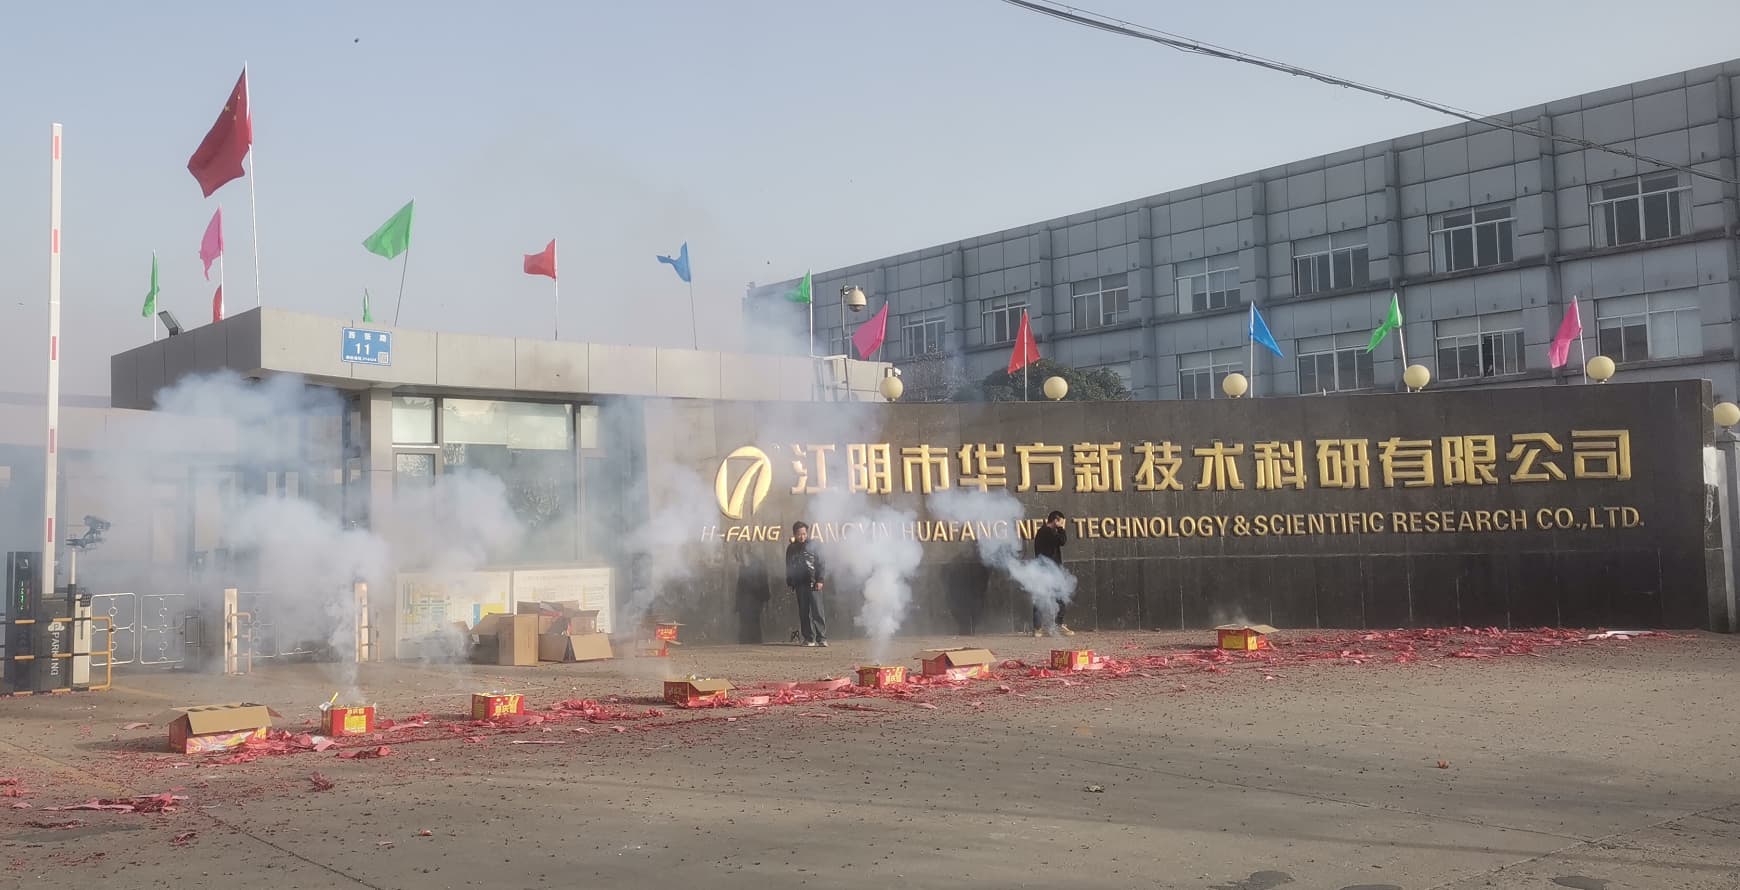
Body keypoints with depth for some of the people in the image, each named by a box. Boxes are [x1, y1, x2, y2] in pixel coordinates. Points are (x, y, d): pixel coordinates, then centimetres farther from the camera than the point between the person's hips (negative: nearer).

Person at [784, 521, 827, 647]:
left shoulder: (813, 545, 2)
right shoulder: (791, 548, 12)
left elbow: (820, 563, -1)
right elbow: (789, 566, 18)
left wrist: (819, 580, -9)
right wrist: (790, 583, 11)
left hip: (812, 583, -4)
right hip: (799, 584, 4)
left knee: (817, 610, -8)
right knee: (804, 612, 3)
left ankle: (822, 638, -7)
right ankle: (809, 638, 8)